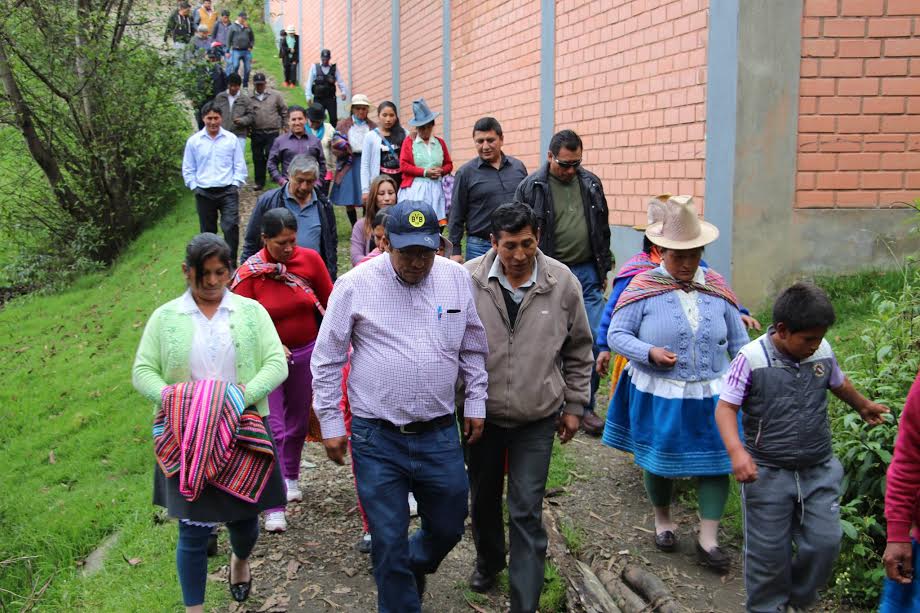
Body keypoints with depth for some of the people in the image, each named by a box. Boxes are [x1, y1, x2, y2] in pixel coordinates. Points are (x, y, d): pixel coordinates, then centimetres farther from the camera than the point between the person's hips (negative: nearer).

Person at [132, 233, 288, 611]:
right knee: (194, 531, 0)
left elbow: (276, 365, -4)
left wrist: (240, 397, -19)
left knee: (244, 517, 15)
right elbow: (142, 371, 1)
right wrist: (172, 399, -17)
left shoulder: (251, 311, 3)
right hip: (188, 437, -1)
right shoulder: (165, 317, 3)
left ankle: (240, 560, 50)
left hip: (243, 432, 1)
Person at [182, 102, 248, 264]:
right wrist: (195, 187, 0)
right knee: (207, 231, 11)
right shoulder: (193, 141, 3)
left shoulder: (231, 139, 1)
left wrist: (235, 185, -4)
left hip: (228, 192, -2)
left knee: (231, 227, -14)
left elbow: (240, 166, 4)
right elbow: (188, 169, 8)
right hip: (204, 194, 2)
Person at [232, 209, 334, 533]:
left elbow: (329, 303, 0)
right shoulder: (249, 273, -16)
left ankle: (290, 476, 45)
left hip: (306, 352, 3)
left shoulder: (310, 259, -10)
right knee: (272, 430, -7)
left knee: (298, 421, 19)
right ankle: (273, 504, 0)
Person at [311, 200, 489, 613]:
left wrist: (476, 403, 11)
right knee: (389, 542, 6)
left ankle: (413, 568, 49)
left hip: (440, 435, 3)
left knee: (447, 528, 17)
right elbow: (327, 359, -1)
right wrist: (330, 423, -1)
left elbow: (474, 349, 12)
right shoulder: (355, 285, -8)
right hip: (377, 439, -3)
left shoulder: (457, 278, 0)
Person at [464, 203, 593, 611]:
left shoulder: (562, 283, -8)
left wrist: (574, 405, 7)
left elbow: (578, 351, 5)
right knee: (483, 499, 21)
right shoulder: (468, 281, -11)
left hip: (537, 420, -1)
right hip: (481, 413, 2)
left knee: (527, 513, -2)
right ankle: (488, 561, 48)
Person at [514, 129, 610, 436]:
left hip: (587, 275, 3)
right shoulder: (531, 188, -4)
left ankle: (585, 406, 13)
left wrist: (603, 269, 15)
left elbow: (602, 230, 16)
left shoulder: (591, 184, 8)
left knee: (594, 340, 0)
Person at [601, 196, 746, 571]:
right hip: (659, 396, -2)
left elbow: (738, 342, 10)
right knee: (661, 462, 12)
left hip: (711, 395, 2)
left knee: (715, 462, 2)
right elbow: (616, 335, -7)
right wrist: (649, 353, -23)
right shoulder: (643, 287, -9)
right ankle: (663, 520, 38)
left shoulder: (716, 287, 2)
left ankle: (708, 540, 14)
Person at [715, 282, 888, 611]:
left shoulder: (823, 352, -3)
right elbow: (726, 407, -14)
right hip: (768, 474, -4)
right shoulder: (751, 358, -17)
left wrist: (863, 406, 38)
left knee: (824, 543, 6)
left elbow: (839, 383, 20)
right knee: (768, 551, 5)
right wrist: (736, 451, -29)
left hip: (819, 470, 4)